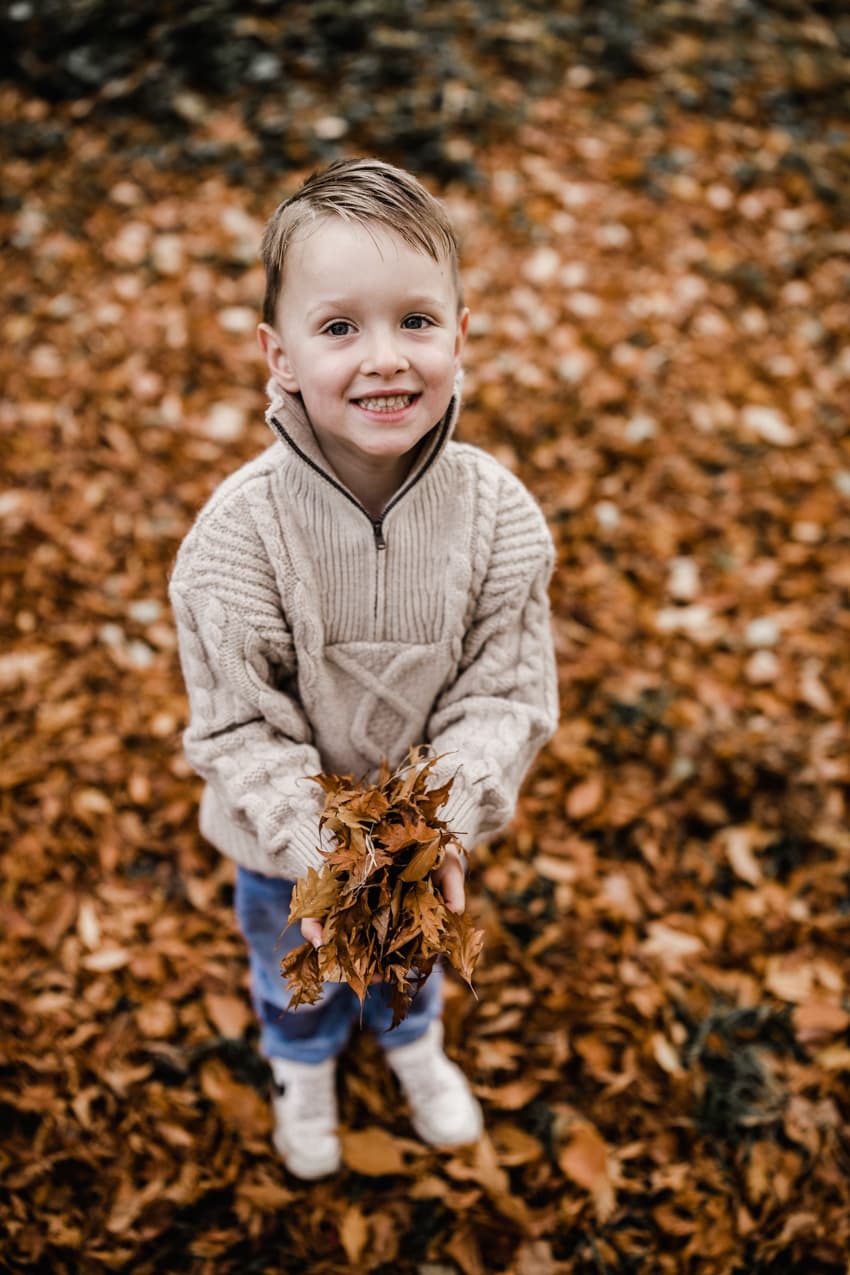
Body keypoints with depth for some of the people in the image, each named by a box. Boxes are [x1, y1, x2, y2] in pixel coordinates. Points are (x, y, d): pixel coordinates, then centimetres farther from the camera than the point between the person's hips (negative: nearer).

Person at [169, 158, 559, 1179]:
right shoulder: (240, 532, -31)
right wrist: (315, 850, -31)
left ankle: (413, 1041, 68)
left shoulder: (495, 512, -25)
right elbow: (238, 724, -23)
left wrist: (445, 825, -29)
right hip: (289, 832, -1)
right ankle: (305, 1070, 64)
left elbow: (505, 693, -17)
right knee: (294, 956, 29)